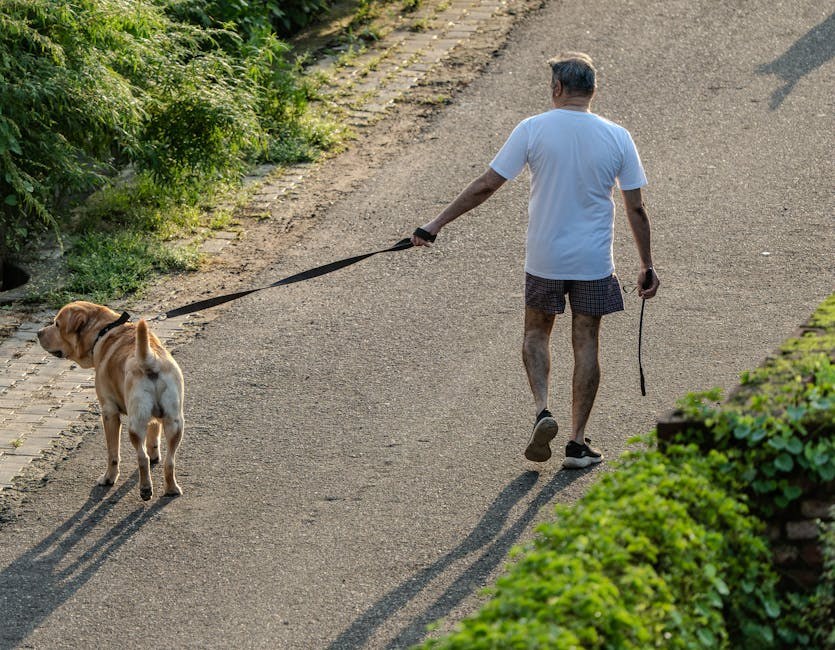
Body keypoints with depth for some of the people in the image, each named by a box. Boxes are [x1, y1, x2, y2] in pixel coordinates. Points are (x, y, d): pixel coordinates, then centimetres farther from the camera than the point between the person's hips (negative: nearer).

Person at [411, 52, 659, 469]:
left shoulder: (533, 129, -9)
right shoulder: (617, 137, -4)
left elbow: (485, 187, -8)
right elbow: (635, 209, -2)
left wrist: (435, 225, 0)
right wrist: (647, 267, 9)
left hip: (544, 259, -1)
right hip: (594, 262, 1)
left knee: (536, 332, 20)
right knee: (586, 343, 10)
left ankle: (542, 410, -1)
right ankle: (578, 443, 12)